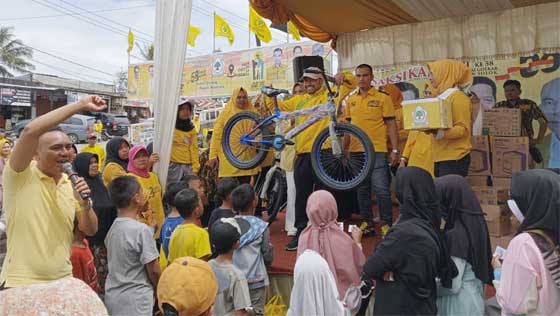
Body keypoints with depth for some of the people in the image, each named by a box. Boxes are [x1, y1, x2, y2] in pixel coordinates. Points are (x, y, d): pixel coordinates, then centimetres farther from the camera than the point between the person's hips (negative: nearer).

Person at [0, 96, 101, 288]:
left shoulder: (71, 185, 6)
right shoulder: (20, 176, -10)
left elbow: (90, 230, 8)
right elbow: (30, 131, -27)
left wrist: (85, 204, -12)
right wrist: (80, 105, -25)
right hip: (21, 283, -5)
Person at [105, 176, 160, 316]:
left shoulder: (113, 227, 3)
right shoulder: (141, 229, -19)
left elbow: (117, 264, 12)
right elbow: (153, 271, -14)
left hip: (112, 297, 7)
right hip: (135, 300, -7)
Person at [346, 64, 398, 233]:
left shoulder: (383, 97, -2)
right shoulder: (351, 100, 11)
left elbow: (391, 125, -3)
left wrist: (395, 150, -9)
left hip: (377, 151, -4)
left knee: (381, 189, -5)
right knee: (362, 189, 11)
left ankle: (387, 223, 8)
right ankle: (367, 222, 22)